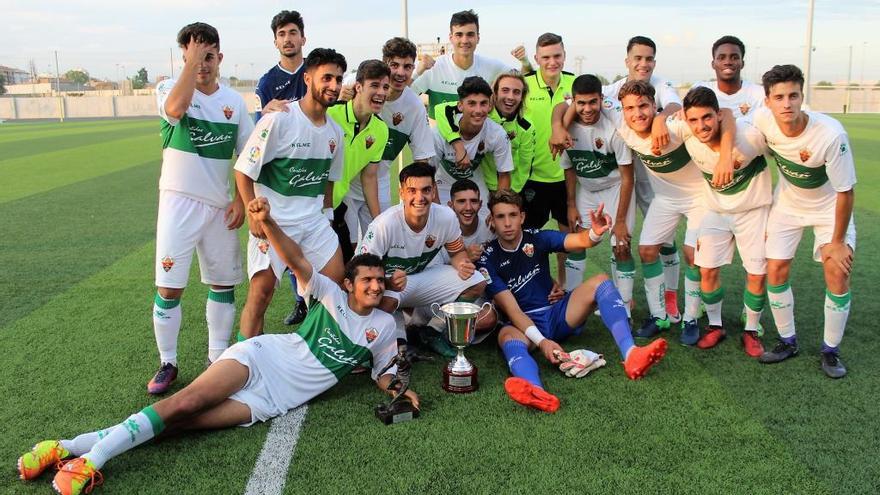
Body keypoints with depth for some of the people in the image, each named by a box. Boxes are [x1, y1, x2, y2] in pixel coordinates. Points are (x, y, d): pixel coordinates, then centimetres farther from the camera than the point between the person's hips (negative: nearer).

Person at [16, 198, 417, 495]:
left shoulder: (384, 326, 12)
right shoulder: (331, 295, 5)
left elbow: (383, 370, 20)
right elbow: (296, 261, -8)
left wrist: (397, 390, -4)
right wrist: (267, 222, -27)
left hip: (273, 401, 0)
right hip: (261, 356, 0)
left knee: (185, 419, -19)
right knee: (188, 400, -28)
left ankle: (74, 448, -23)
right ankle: (89, 456, -27)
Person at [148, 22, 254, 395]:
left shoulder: (234, 102, 5)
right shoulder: (170, 88, -3)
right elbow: (176, 109, -29)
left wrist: (242, 200, -1)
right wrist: (191, 61, -21)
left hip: (220, 206, 3)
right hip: (179, 201, -3)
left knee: (223, 283, 10)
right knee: (169, 286, -3)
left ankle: (218, 357, 24)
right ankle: (167, 363, 12)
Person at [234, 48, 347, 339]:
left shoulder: (335, 132, 8)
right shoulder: (278, 120, -12)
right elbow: (243, 171, -10)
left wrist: (326, 215, 15)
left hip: (314, 220, 6)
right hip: (273, 220, -6)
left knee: (337, 279, 2)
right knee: (262, 289, -10)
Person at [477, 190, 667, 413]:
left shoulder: (537, 239, 1)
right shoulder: (488, 260, -7)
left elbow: (579, 241, -15)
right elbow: (512, 310, -15)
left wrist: (596, 233, -40)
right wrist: (541, 341, -29)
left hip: (557, 315, 4)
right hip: (523, 325, -3)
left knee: (599, 282, -18)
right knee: (506, 336, -38)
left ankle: (630, 355, -38)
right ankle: (537, 392, -71)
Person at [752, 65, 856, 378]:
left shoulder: (831, 134, -35)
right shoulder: (763, 119, -27)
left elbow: (845, 191, -24)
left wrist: (837, 242, -17)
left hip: (829, 205, -3)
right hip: (787, 202, 3)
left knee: (838, 271, -13)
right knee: (775, 270, -1)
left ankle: (830, 350, 7)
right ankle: (787, 341, 19)